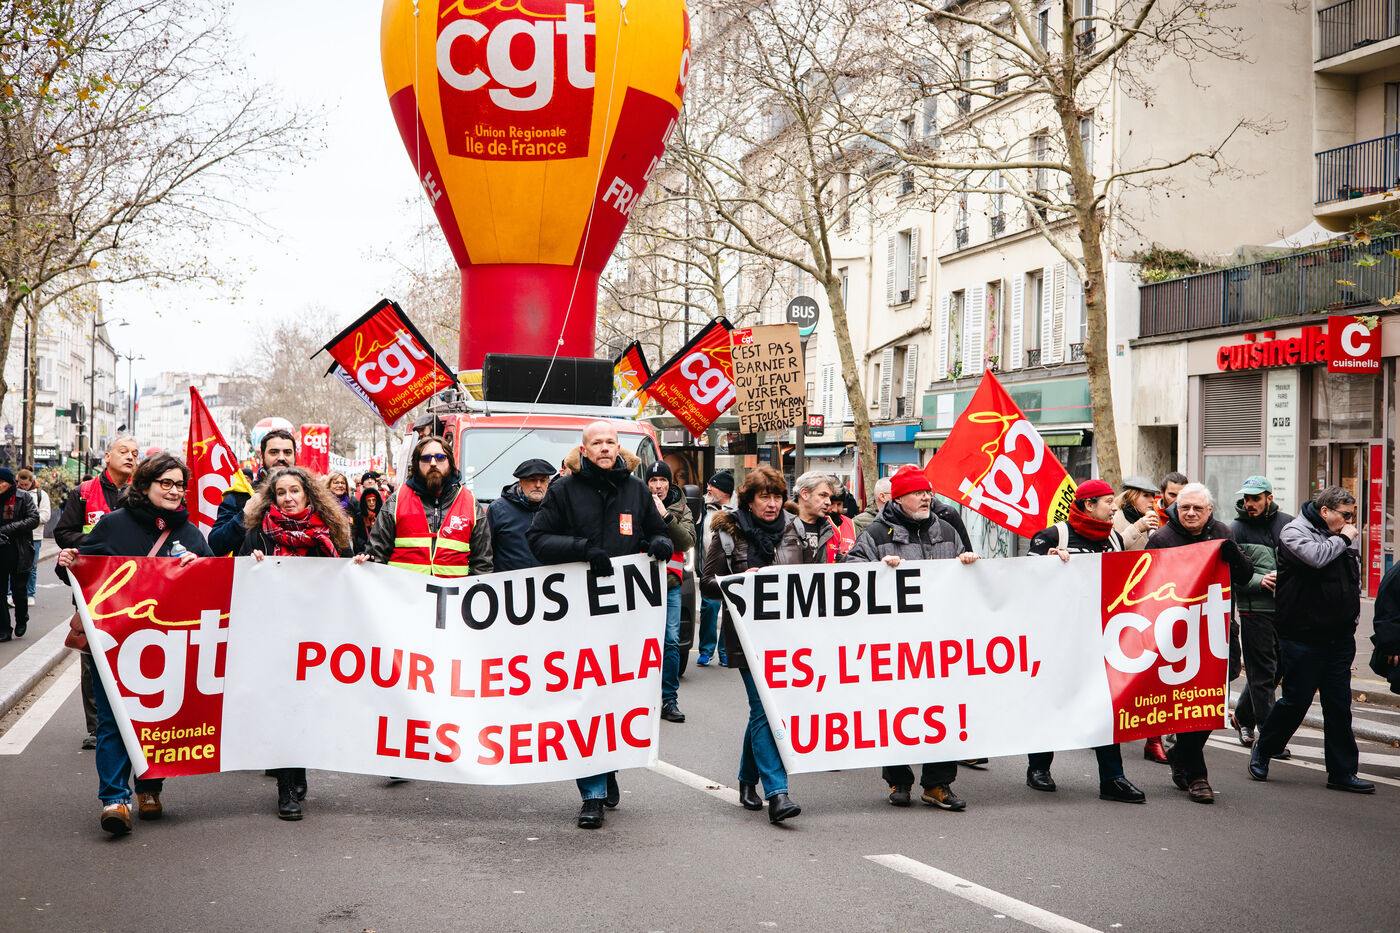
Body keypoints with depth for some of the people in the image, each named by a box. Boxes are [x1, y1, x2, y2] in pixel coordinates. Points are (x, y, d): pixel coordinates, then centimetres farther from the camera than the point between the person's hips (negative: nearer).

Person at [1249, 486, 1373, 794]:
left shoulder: (1348, 537, 15)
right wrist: (1342, 539, -10)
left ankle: (1342, 771, 12)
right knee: (1296, 699, -1)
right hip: (1303, 637, -6)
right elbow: (1316, 557, -27)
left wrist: (1350, 619, 18)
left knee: (1339, 704, 6)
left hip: (1339, 636, 6)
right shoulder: (1294, 531, -7)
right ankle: (1262, 750, 20)